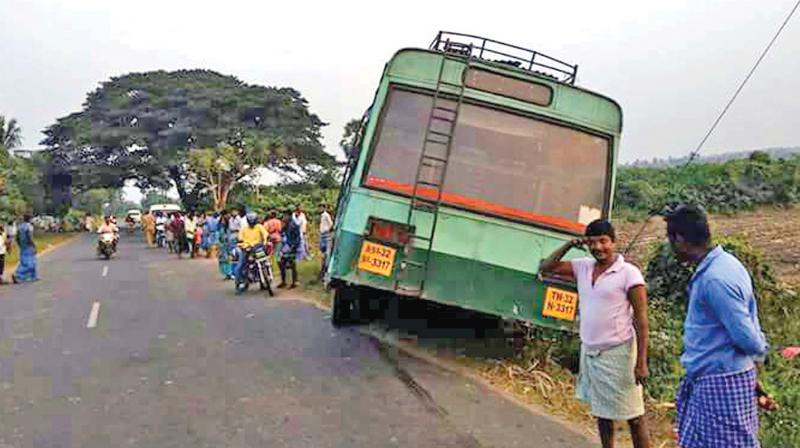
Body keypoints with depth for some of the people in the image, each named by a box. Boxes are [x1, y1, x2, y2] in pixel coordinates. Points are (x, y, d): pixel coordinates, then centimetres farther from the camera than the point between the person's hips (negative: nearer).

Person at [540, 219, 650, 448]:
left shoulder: (629, 273, -13)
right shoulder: (583, 267, 4)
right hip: (589, 352, 6)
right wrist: (568, 246, -3)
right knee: (601, 412, 18)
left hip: (617, 353, -6)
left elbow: (641, 319, -13)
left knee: (633, 416, 2)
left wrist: (641, 362, -16)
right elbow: (546, 268, 10)